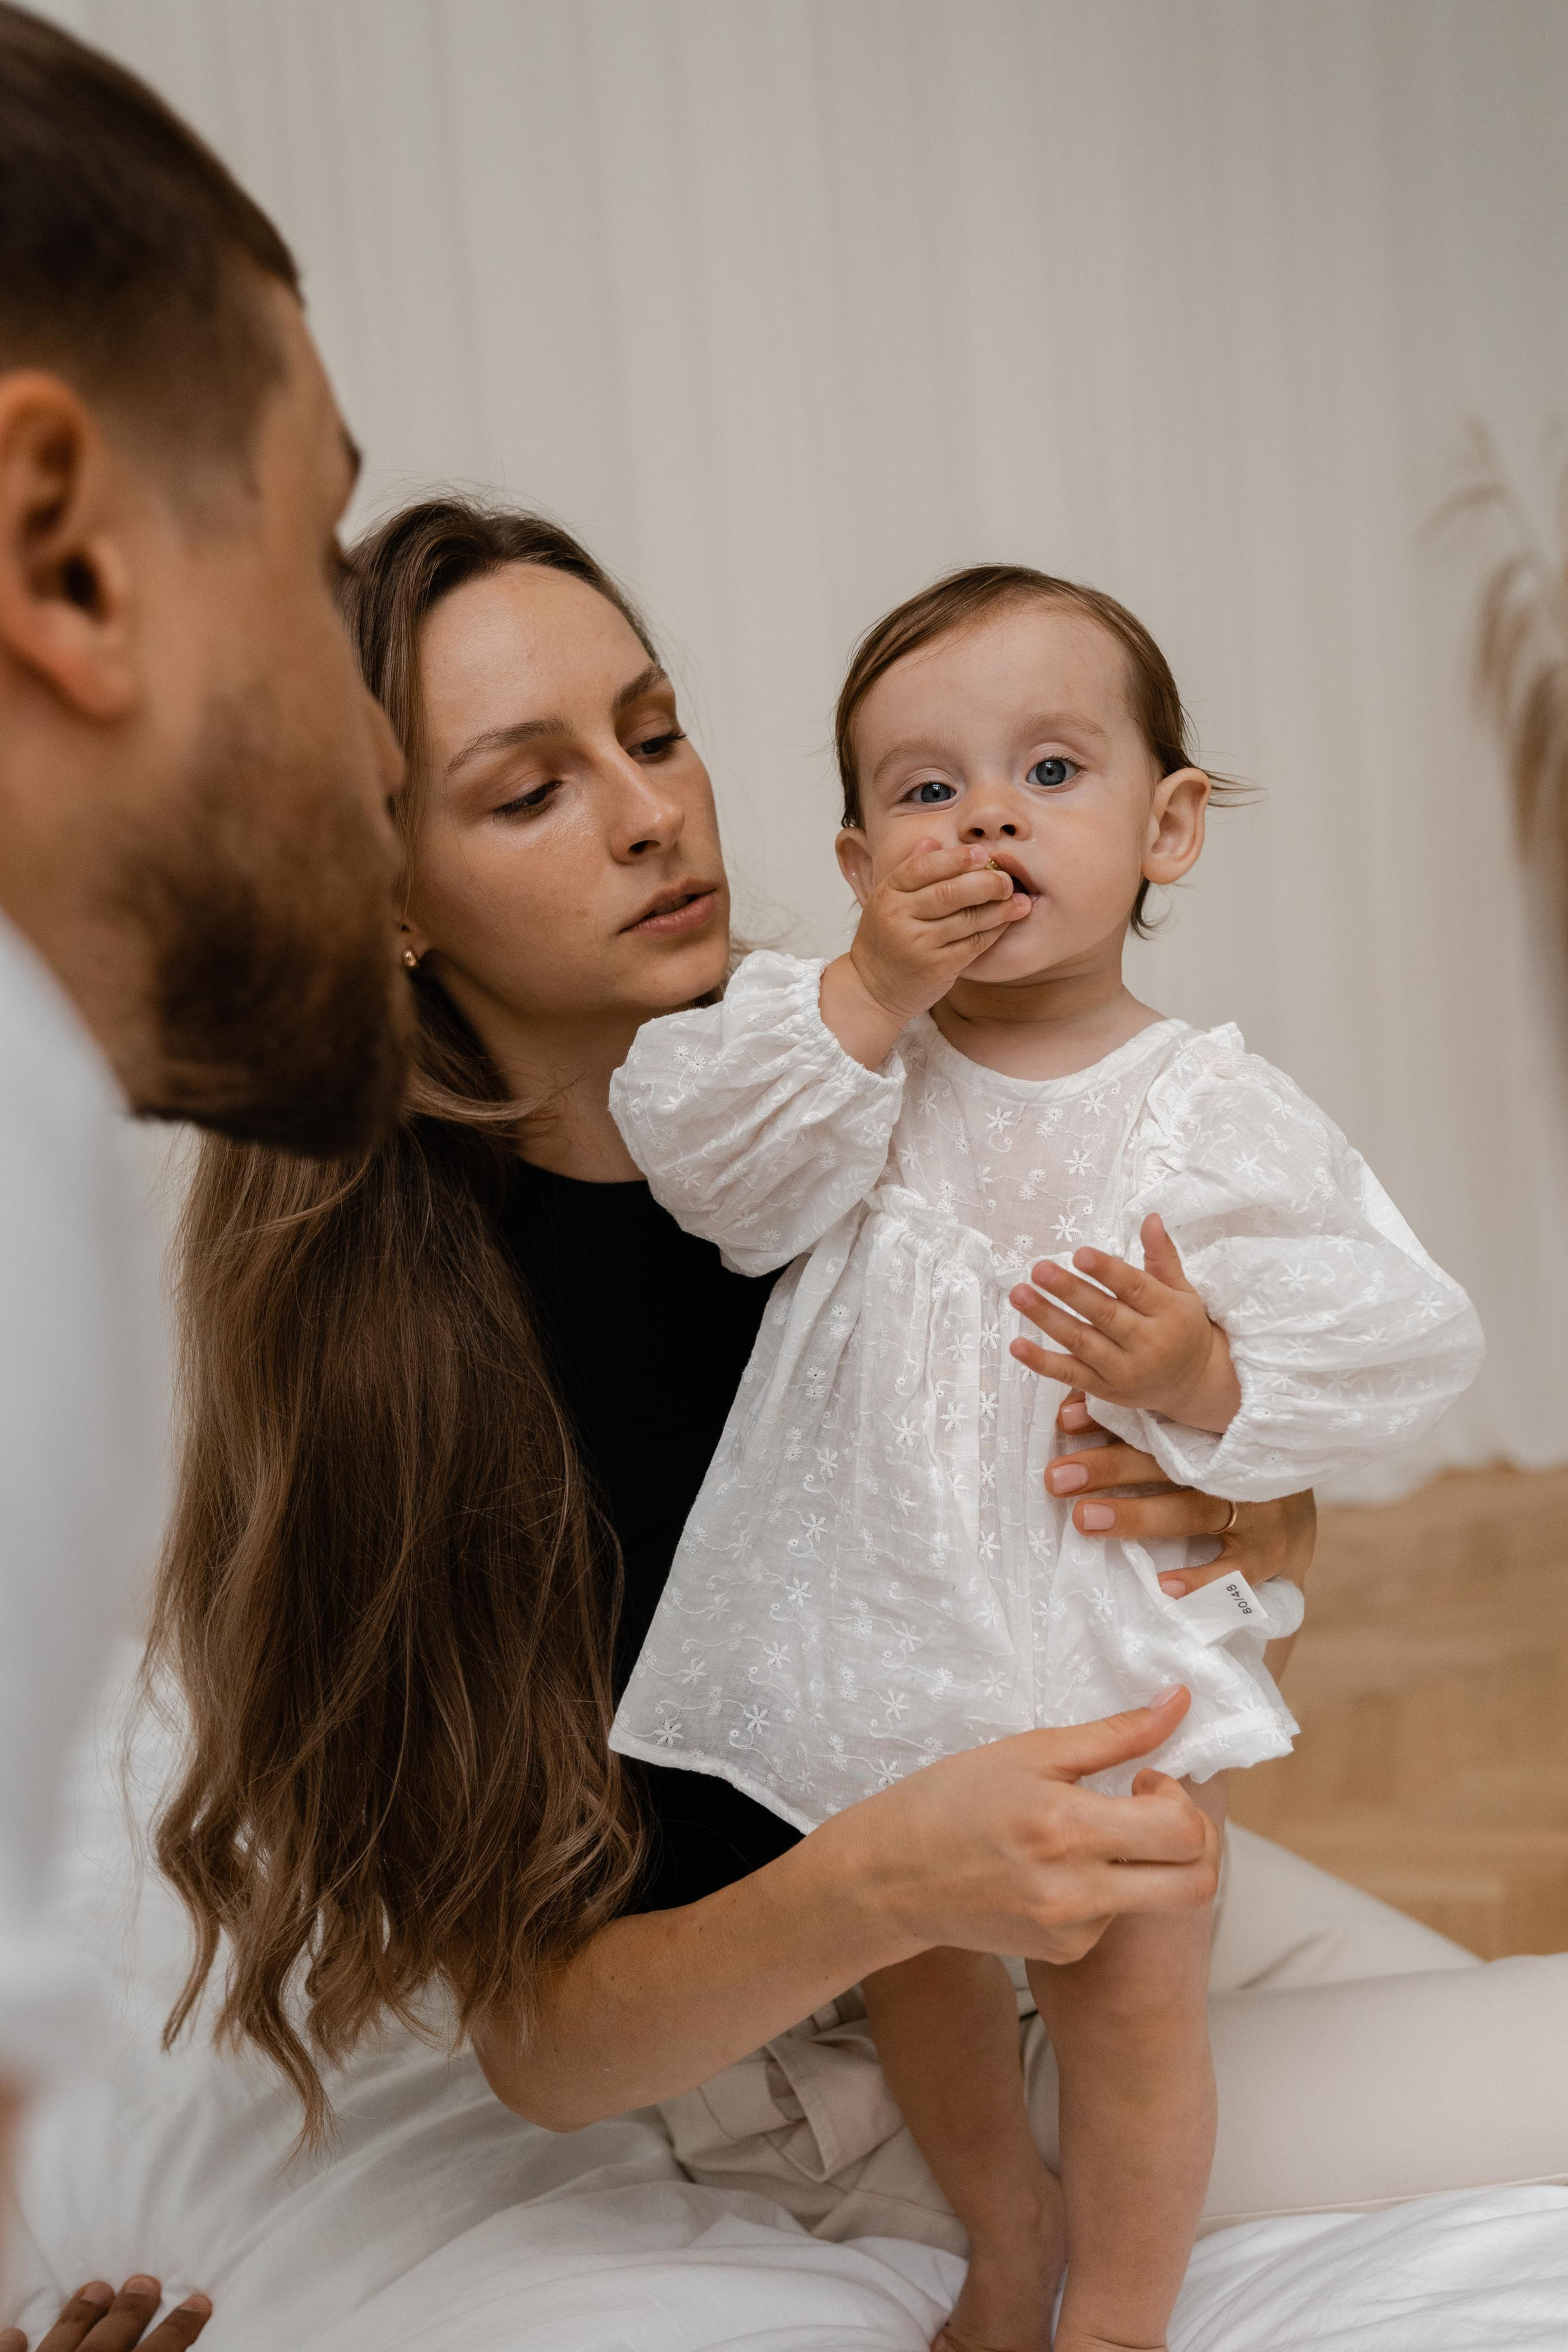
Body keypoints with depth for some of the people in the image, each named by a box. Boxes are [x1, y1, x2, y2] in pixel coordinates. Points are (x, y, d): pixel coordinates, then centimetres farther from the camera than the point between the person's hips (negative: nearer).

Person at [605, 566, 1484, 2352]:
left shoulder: (1210, 1115, -14)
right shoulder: (849, 1059, -7)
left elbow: (1405, 1341, -13)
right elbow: (691, 1151, -22)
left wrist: (1212, 1385, -29)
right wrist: (864, 998, -30)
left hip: (1118, 1649, -3)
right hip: (874, 1637, 3)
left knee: (1128, 1997, 10)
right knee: (916, 1972, 22)